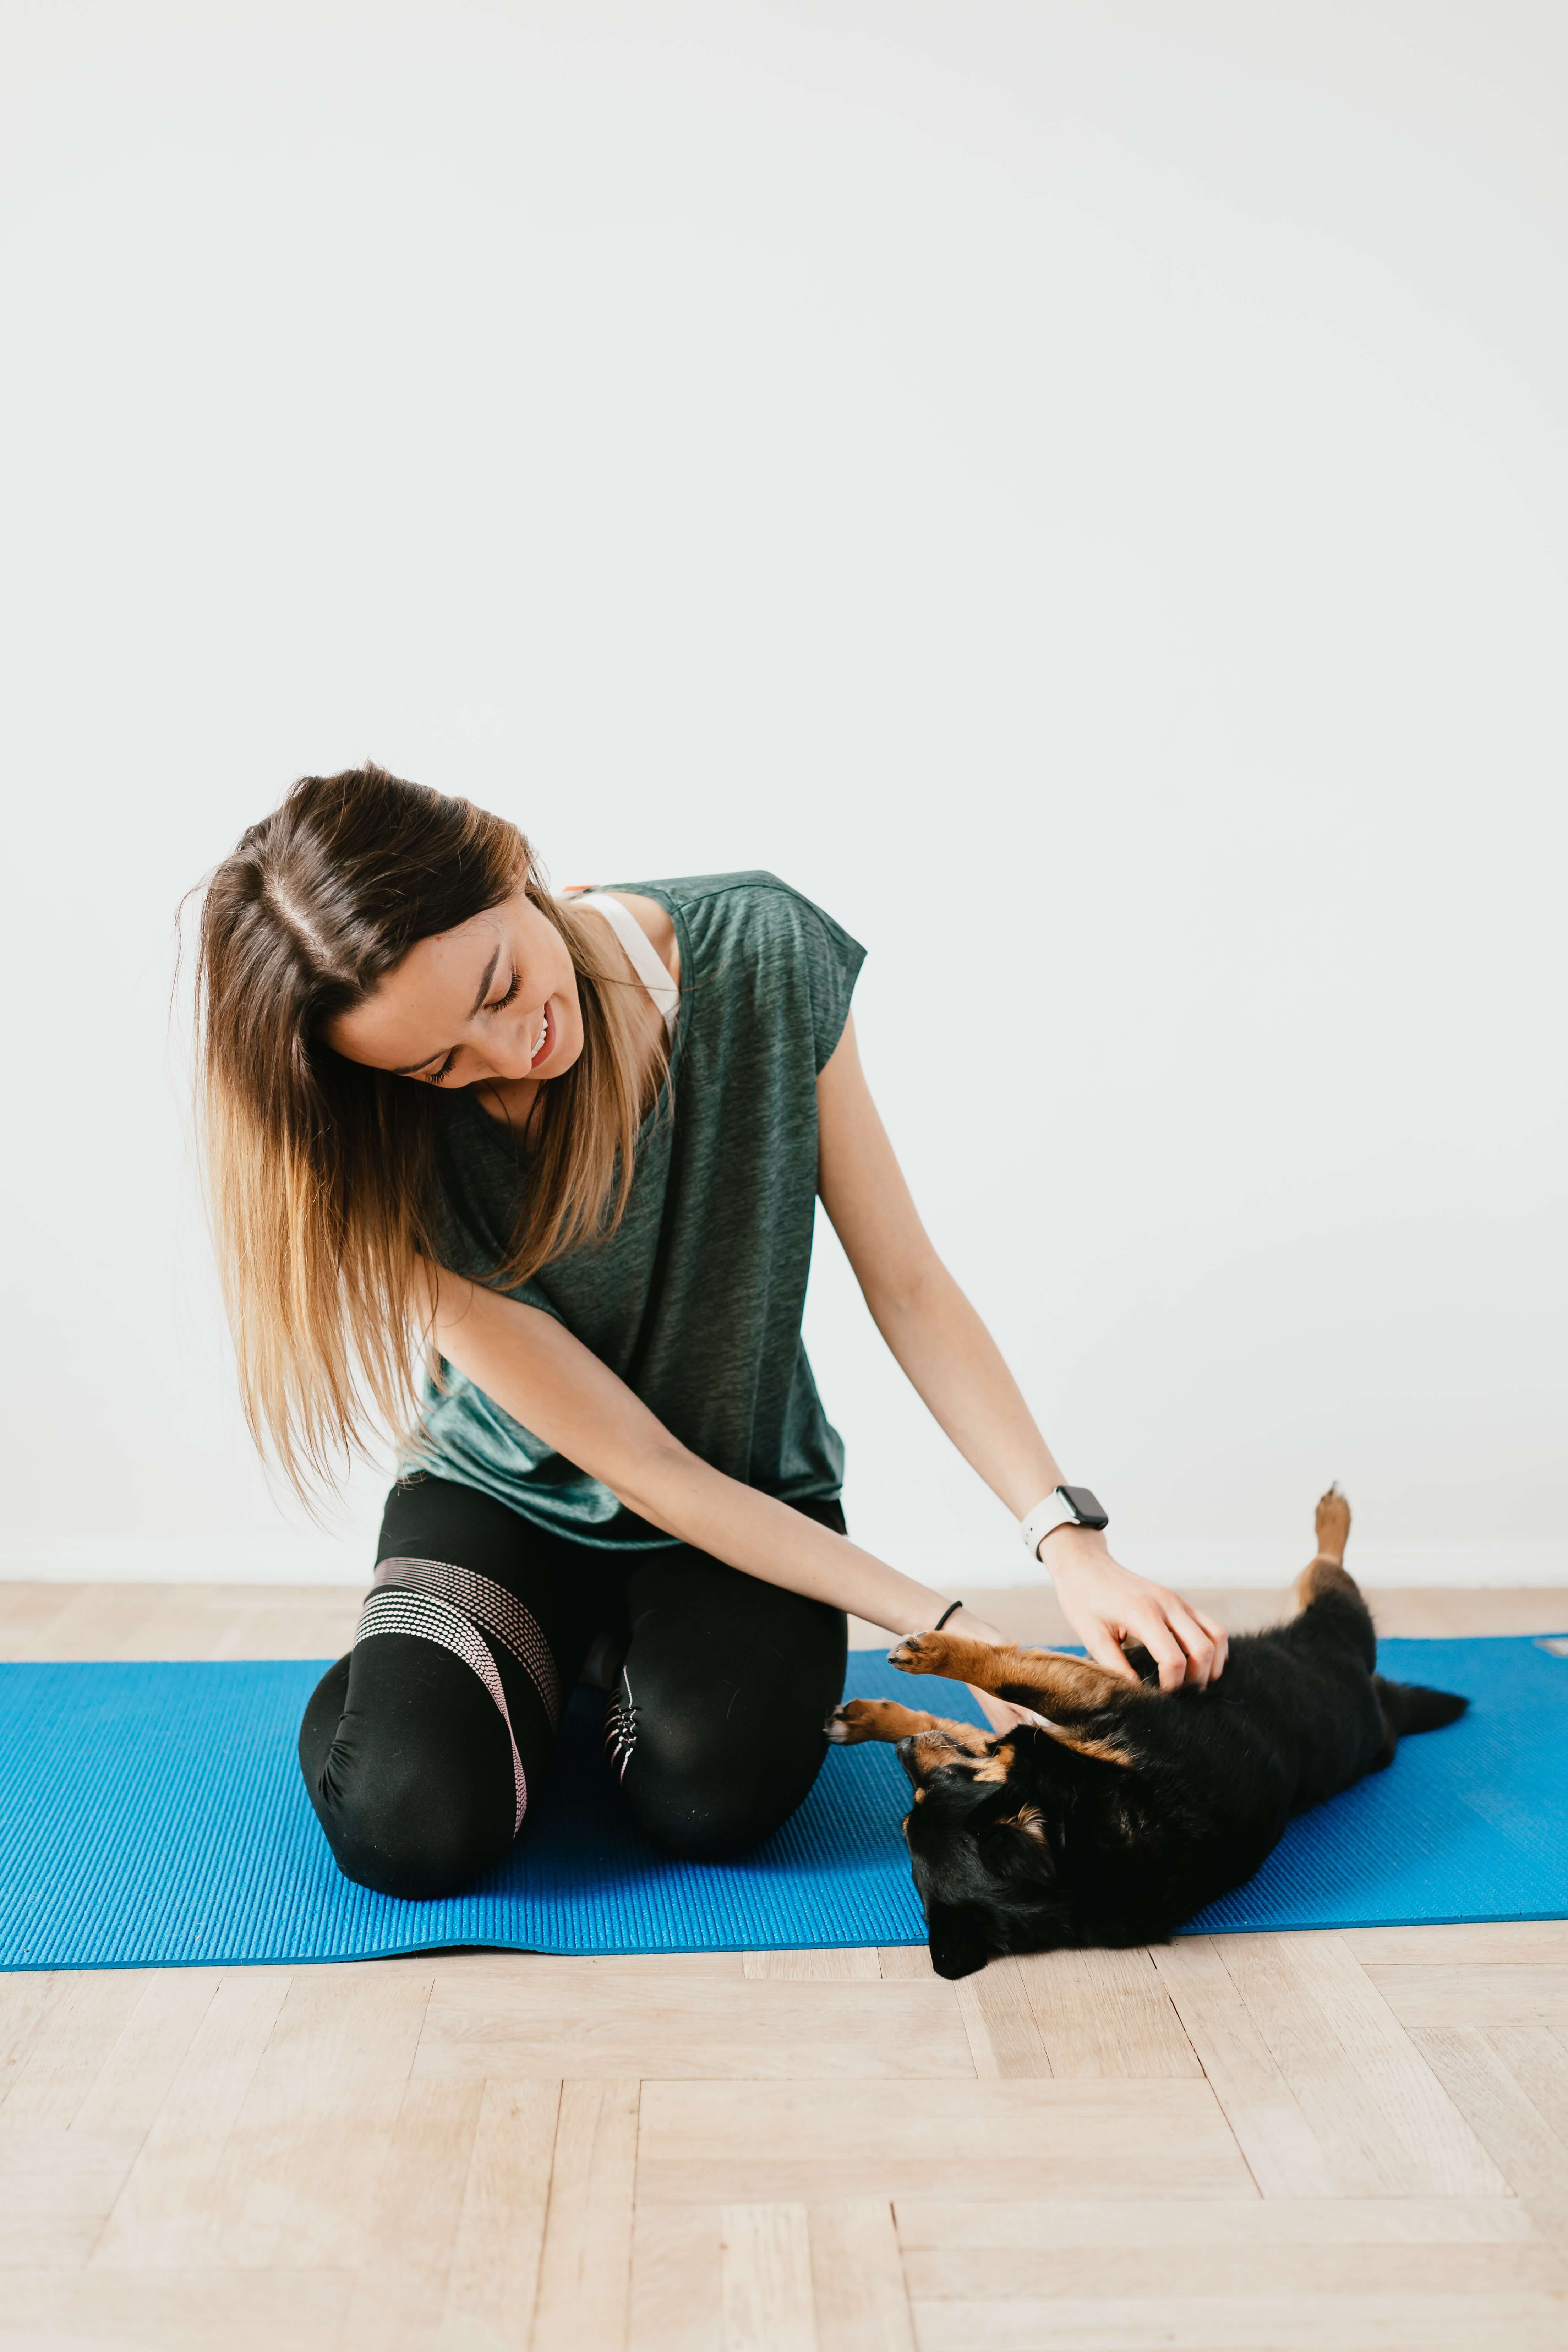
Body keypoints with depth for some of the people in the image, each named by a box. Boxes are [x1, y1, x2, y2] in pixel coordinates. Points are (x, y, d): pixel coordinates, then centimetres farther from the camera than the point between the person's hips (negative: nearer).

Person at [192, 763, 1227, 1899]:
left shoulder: (762, 953, -21)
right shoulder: (394, 1168, -25)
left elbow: (908, 1287, -15)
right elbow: (643, 1469, -23)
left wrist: (1071, 1539, -24)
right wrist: (952, 1630, -25)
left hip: (756, 1486, 1)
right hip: (504, 1496, 0)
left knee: (715, 1798, -25)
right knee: (410, 1826, -23)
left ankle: (623, 1648, 10)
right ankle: (548, 1658, 12)